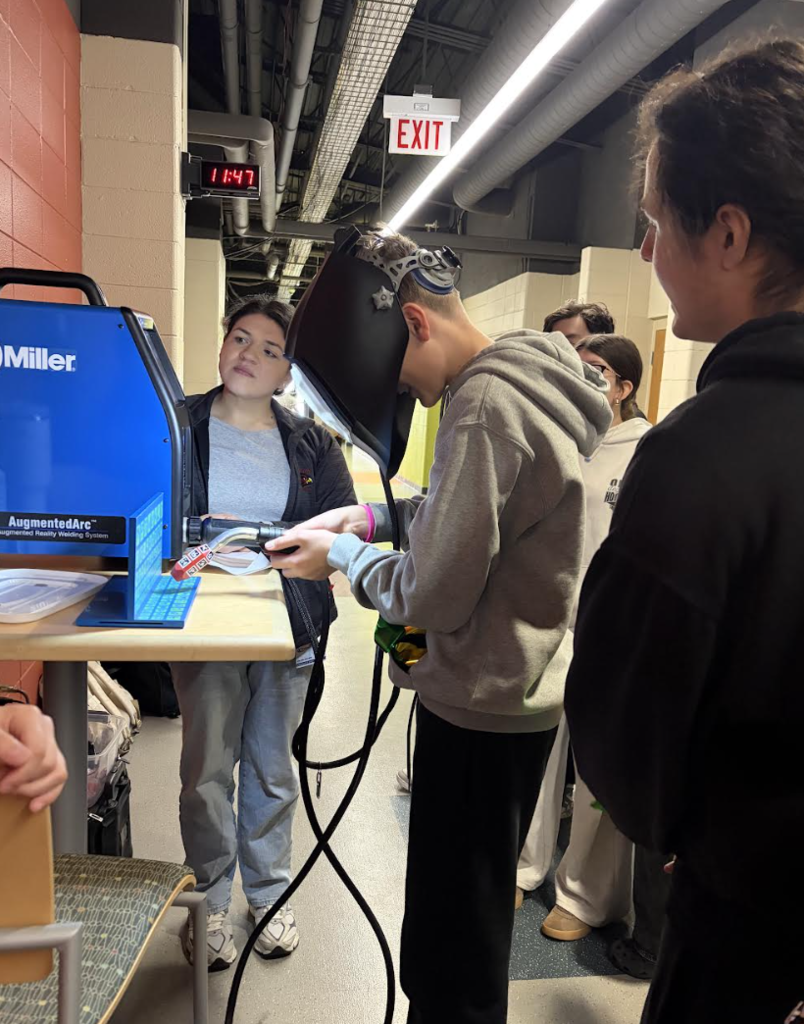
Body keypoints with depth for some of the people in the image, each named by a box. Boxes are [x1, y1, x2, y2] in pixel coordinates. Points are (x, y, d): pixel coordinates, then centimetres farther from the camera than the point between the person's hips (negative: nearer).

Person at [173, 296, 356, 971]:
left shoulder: (312, 444, 6)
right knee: (207, 769, 7)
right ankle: (210, 902, 29)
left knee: (273, 768, 14)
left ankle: (269, 893, 34)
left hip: (287, 624, 2)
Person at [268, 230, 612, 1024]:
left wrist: (344, 555, -6)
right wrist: (373, 518, 5)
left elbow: (433, 594, -23)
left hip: (480, 709, -10)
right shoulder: (522, 380, 8)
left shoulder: (483, 408, -23)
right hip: (516, 693, 10)